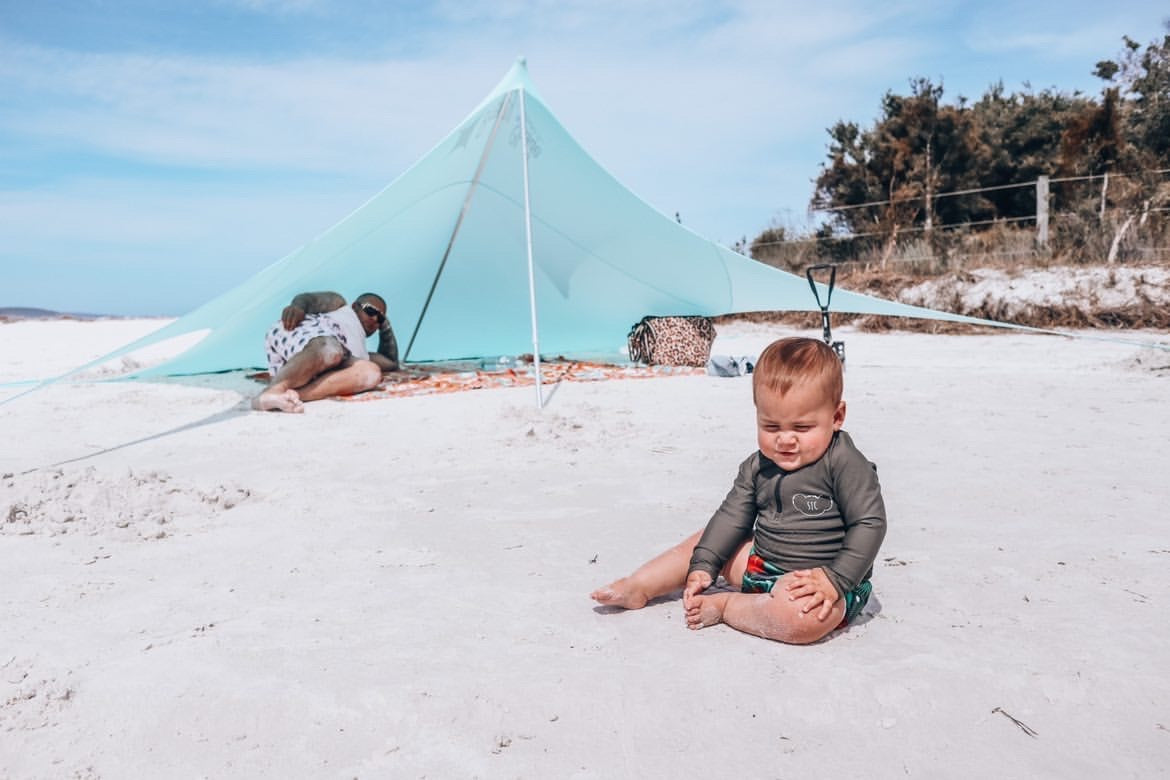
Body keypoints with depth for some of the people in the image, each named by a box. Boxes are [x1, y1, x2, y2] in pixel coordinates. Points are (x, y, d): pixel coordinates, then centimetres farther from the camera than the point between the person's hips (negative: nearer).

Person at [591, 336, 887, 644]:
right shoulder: (757, 467, 2)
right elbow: (732, 516, 6)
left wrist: (835, 580, -26)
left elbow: (870, 524, -17)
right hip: (761, 564, 7)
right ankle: (638, 587, 13)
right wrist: (702, 567, -3)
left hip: (819, 580, -7)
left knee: (805, 617, -39)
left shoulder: (845, 464, -17)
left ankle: (723, 605, -19)